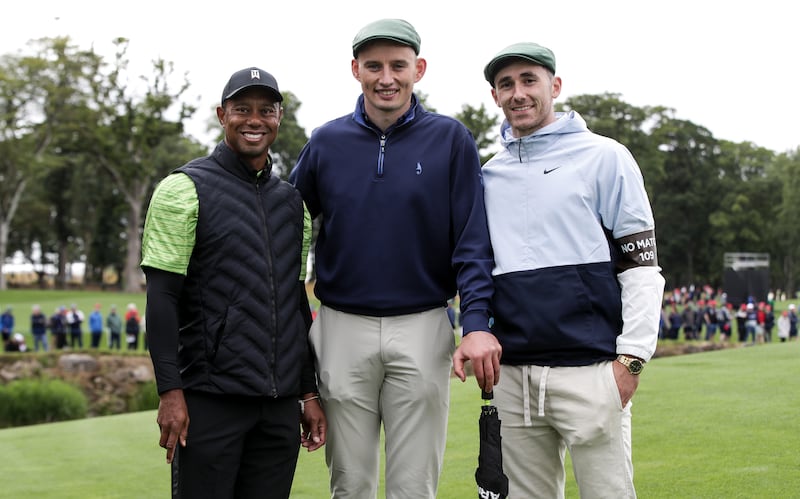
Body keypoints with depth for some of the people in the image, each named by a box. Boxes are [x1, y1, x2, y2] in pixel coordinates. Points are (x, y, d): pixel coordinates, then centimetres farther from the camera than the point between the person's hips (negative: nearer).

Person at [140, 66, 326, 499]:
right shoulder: (186, 188, -2)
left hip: (281, 405, 5)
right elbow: (162, 297, -8)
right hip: (210, 399, -5)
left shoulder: (291, 200, 15)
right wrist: (170, 393, -15)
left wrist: (309, 393, 15)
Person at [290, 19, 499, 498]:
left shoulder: (451, 140, -1)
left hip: (423, 330, -1)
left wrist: (477, 323, -17)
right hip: (343, 331, 2)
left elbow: (473, 239, -5)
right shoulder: (326, 142, 4)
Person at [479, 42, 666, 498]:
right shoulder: (488, 176, 15)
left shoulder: (604, 157, 2)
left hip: (589, 370, -4)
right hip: (511, 375, 4)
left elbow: (641, 264, -2)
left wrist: (631, 358, -9)